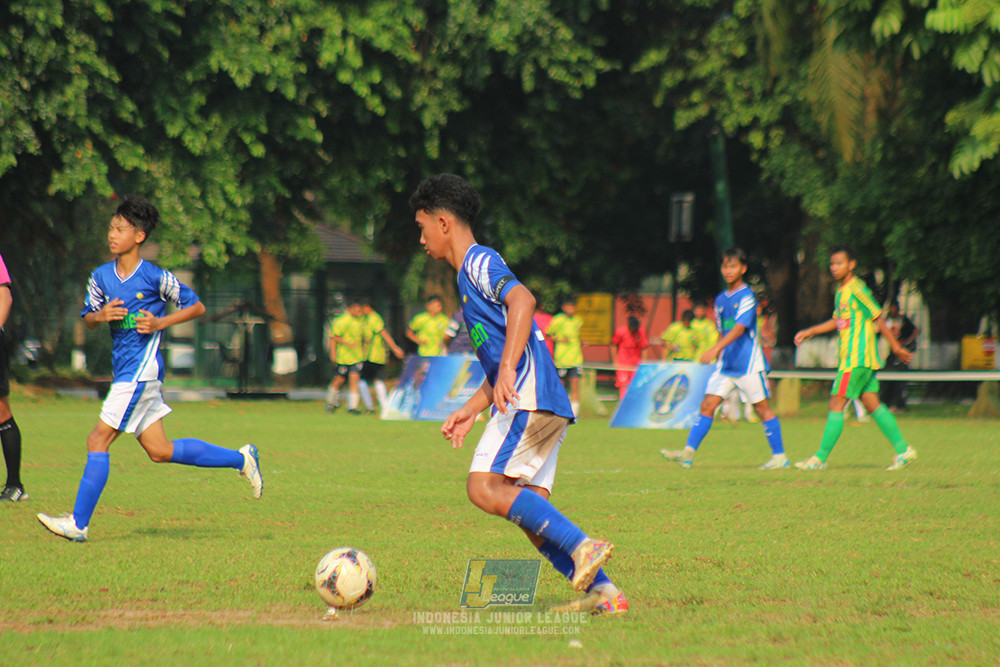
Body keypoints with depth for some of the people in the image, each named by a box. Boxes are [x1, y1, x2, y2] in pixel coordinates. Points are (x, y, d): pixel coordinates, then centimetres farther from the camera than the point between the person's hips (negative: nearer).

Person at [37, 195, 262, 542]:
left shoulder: (156, 277, -8)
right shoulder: (101, 276, 9)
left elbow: (196, 306, 0)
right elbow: (87, 319, 16)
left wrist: (160, 323, -12)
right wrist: (102, 315, -6)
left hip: (141, 371, -8)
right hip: (124, 370, 8)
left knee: (98, 440, -11)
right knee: (159, 451, 11)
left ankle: (78, 523, -9)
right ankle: (240, 459, 24)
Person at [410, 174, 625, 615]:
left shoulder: (479, 261, -2)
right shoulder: (468, 276, 28)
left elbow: (522, 300, -22)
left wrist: (507, 370, -30)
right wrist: (470, 411, 27)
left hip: (530, 396, -10)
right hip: (547, 406, 10)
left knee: (485, 488, -18)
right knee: (527, 507, 2)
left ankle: (582, 547, -24)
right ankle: (602, 591, -6)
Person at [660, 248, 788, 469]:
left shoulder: (747, 297, -11)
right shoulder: (721, 299, 13)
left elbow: (739, 328, -23)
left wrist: (716, 349, -34)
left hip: (748, 363, -7)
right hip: (725, 364, 7)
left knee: (762, 408, 0)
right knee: (707, 404, -3)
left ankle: (779, 456, 9)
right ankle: (688, 453, -9)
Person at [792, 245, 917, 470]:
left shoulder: (856, 290, -13)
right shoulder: (841, 290, 15)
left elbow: (877, 319, -10)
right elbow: (837, 321, 26)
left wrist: (896, 347, -6)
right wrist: (809, 332, 21)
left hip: (856, 359, -9)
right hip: (859, 359, 9)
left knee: (836, 404, -8)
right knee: (872, 403, 9)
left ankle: (821, 458, -6)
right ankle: (903, 450, 11)